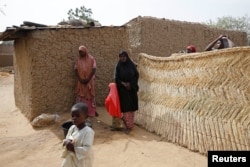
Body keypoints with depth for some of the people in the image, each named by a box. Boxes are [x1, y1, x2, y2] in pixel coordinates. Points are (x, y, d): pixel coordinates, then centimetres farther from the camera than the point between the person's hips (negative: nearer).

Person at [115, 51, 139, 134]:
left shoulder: (132, 65, 1)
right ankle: (128, 125, 1)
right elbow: (116, 79, -2)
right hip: (123, 89, -2)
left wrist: (130, 84, -11)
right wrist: (124, 84, -16)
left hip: (132, 88, 2)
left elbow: (136, 75, 1)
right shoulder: (118, 66, -2)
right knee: (126, 107, -5)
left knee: (132, 106, 6)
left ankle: (130, 124, 20)